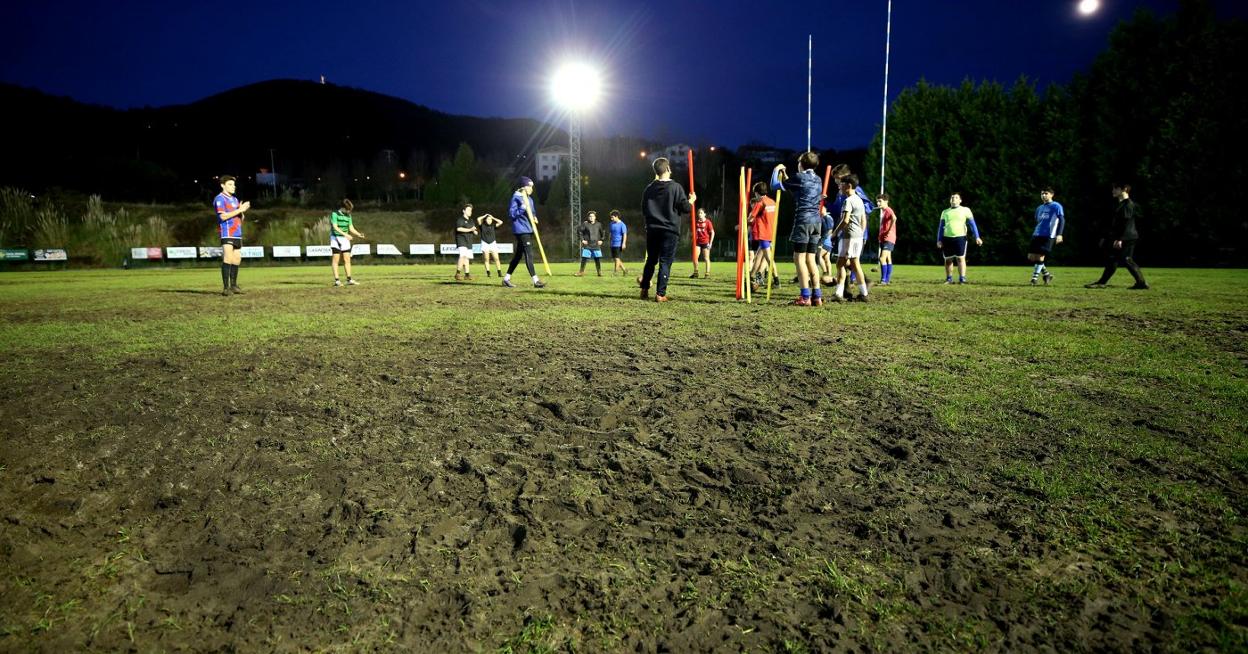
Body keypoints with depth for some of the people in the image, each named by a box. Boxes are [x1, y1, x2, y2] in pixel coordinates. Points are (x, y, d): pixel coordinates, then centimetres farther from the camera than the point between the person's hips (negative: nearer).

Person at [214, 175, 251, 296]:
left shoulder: (235, 199, 20)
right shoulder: (220, 199, -3)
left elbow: (241, 218, 20)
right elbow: (223, 216, -16)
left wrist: (242, 211, -2)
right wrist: (239, 210, -16)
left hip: (237, 234, 8)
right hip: (227, 234, -8)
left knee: (237, 259, 8)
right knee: (228, 259, -15)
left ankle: (233, 285, 17)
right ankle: (226, 288, -18)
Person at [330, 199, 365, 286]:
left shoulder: (348, 216, 9)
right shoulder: (335, 214, -9)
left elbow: (351, 228, 8)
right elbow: (335, 227, -19)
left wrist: (359, 234, -10)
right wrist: (345, 234, -30)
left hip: (345, 239, 5)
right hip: (335, 238, -5)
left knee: (347, 259, 2)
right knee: (335, 259, -4)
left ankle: (349, 279, 5)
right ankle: (336, 280, -4)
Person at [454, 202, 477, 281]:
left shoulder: (471, 221, 20)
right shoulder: (460, 219, -5)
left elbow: (475, 232, 25)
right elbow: (459, 228, -21)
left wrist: (474, 231, 0)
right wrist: (469, 230, -21)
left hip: (469, 242, 8)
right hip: (461, 240, -8)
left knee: (467, 258, 10)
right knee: (463, 256, -24)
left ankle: (467, 274, 16)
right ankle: (458, 274, -23)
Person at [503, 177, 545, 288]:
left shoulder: (529, 199, 16)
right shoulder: (516, 197, -10)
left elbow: (532, 211, 26)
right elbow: (511, 214, -14)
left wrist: (534, 217, 4)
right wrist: (522, 208, -25)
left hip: (528, 230, 9)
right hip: (521, 230, -9)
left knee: (518, 254, 12)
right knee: (529, 254, -12)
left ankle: (506, 278, 20)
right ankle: (535, 280, -14)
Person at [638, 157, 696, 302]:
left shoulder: (649, 188, 5)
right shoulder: (675, 187, -9)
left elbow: (643, 210, 13)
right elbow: (686, 208, -7)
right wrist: (692, 199, 13)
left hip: (652, 230, 4)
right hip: (670, 230, -4)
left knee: (651, 260, 17)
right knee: (665, 262, -1)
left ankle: (644, 290, 18)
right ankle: (660, 294, -4)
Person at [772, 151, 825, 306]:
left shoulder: (799, 177, -5)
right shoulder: (818, 180, 16)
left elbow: (775, 186, 1)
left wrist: (776, 170, 18)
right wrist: (785, 175, 35)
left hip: (803, 220, -7)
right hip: (816, 221, 7)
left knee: (799, 258, -6)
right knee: (811, 259, 9)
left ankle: (805, 297, -11)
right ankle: (817, 296, 6)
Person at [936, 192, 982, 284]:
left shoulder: (965, 210, 8)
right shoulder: (945, 212, 17)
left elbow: (972, 224, 3)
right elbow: (941, 227, 17)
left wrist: (977, 237, -7)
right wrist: (939, 240, 7)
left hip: (960, 237, -3)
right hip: (947, 238, 3)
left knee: (960, 258, -10)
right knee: (948, 260, 6)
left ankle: (962, 279, -10)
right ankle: (949, 279, 16)